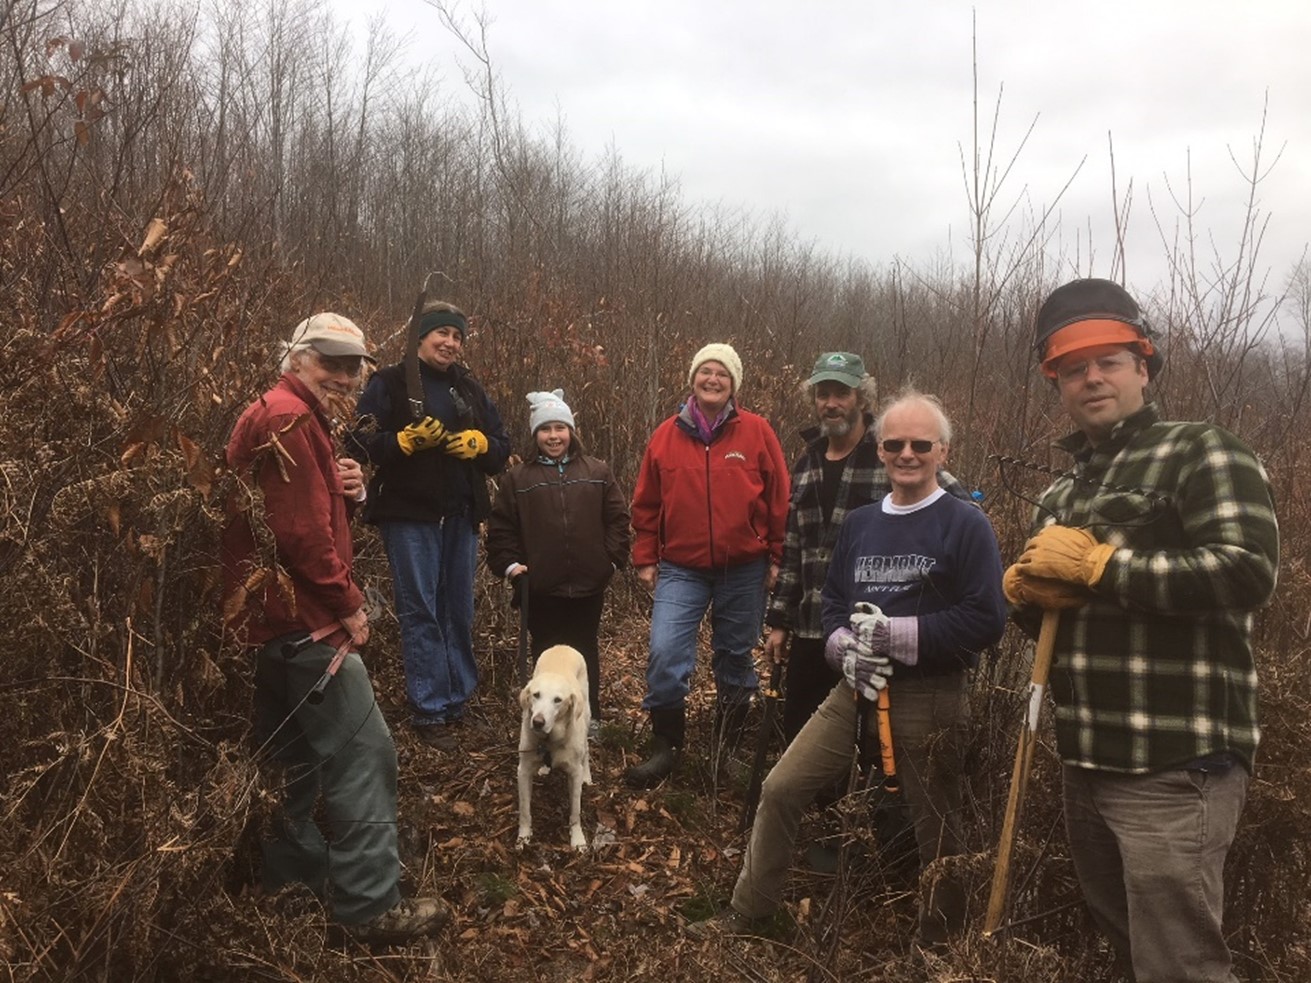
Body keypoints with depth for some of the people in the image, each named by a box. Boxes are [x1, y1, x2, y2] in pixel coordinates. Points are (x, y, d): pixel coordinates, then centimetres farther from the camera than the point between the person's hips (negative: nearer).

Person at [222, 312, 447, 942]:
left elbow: (322, 513, 19)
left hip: (278, 612, 11)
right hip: (303, 613, -11)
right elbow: (301, 530, -22)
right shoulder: (289, 419, -15)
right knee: (362, 753, -8)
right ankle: (370, 905, -2)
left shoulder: (283, 417, 19)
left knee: (295, 748, 19)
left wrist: (346, 490, -2)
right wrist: (347, 605, -14)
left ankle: (294, 866, 33)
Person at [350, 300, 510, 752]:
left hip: (461, 515, 5)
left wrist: (478, 442, -5)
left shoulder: (468, 387, 14)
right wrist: (409, 439, -20)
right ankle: (429, 711, 2)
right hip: (408, 514, -5)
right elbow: (364, 442, -7)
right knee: (420, 612, -4)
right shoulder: (389, 383, 0)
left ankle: (459, 702, 22)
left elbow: (502, 447, 15)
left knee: (459, 611, 10)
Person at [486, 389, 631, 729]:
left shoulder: (597, 472, 6)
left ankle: (590, 717, 25)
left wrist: (613, 558, -3)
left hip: (588, 583, 1)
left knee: (585, 649, 13)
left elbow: (617, 518, 5)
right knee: (547, 652, 9)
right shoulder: (517, 479, 3)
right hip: (541, 586, -1)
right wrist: (510, 564, -6)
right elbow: (501, 527, 3)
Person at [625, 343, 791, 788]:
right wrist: (645, 559, 6)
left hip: (744, 570, 0)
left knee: (736, 658, 13)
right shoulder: (667, 435, 2)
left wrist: (776, 557, 0)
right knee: (665, 653, -12)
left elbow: (779, 499, 0)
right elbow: (646, 504, 7)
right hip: (681, 570, 1)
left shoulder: (757, 432, -3)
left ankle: (728, 748, 32)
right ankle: (666, 747, 7)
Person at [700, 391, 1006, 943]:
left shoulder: (965, 523, -8)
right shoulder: (859, 522, 9)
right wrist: (844, 647, -8)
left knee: (935, 828, 10)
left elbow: (986, 619, -15)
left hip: (929, 698, -5)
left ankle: (938, 946, 34)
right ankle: (749, 914, 21)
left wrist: (897, 635, -20)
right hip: (856, 689, 5)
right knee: (780, 789, 4)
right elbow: (831, 600, 13)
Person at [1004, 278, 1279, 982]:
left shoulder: (1201, 453, -6)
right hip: (1088, 763, 8)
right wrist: (1024, 587, -1)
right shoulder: (1060, 495, 16)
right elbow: (1040, 608, 22)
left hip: (1176, 767, -8)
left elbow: (1248, 571, -22)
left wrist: (1098, 562, -18)